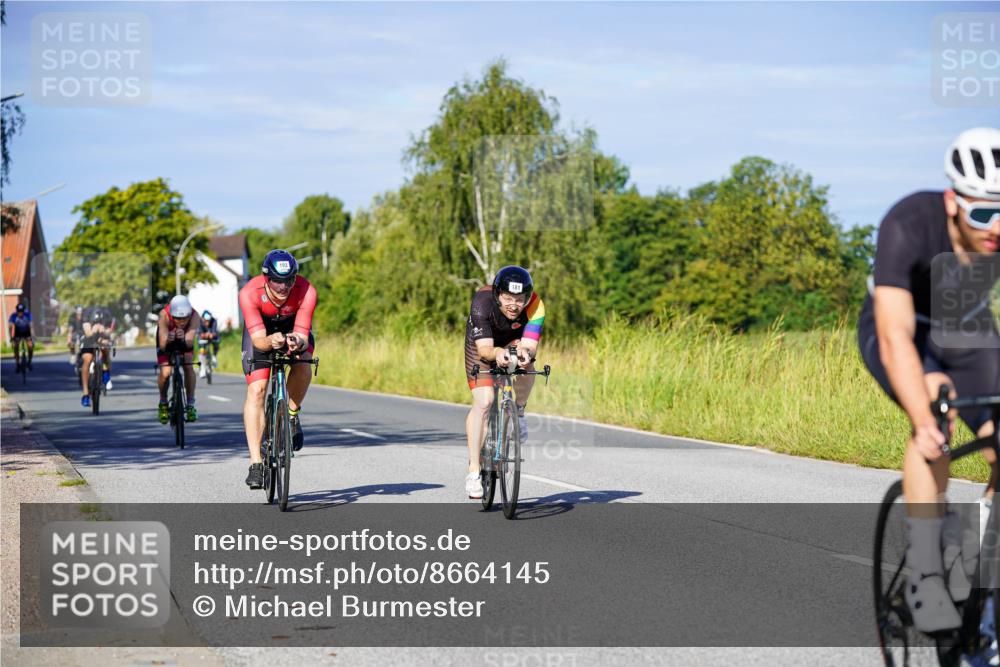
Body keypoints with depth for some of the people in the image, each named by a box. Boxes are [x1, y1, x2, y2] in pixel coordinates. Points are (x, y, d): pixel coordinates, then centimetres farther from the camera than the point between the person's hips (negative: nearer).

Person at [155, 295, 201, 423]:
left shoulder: (194, 316, -37)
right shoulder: (164, 315, -39)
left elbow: (190, 341, -47)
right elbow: (162, 344, -46)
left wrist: (184, 339, -69)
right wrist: (167, 340, -68)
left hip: (185, 342, 1)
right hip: (167, 342, -1)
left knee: (188, 367, -22)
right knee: (165, 372, -18)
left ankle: (190, 405, -8)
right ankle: (163, 403, 10)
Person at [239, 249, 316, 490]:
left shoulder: (306, 291, -34)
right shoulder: (249, 293, -36)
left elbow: (303, 336, -34)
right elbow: (258, 339, -39)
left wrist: (297, 342, -57)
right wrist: (271, 342, -61)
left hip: (293, 327, 1)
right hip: (261, 330, -1)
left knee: (303, 366, -30)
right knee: (256, 391, -15)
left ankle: (292, 415, 0)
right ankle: (255, 464, -15)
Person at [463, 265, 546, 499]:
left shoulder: (535, 306, -33)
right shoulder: (482, 302, -36)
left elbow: (530, 345, -38)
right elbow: (484, 348, -39)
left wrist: (526, 353, -61)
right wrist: (497, 353, -61)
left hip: (515, 342, 2)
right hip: (483, 343, -2)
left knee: (527, 371, -32)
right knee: (483, 401, -17)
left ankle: (518, 412, 2)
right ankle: (474, 469, -12)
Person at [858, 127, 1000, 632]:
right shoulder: (908, 226, -36)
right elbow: (896, 335, -43)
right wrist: (924, 422, -55)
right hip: (903, 331, -3)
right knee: (935, 403, -34)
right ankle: (925, 574, -27)